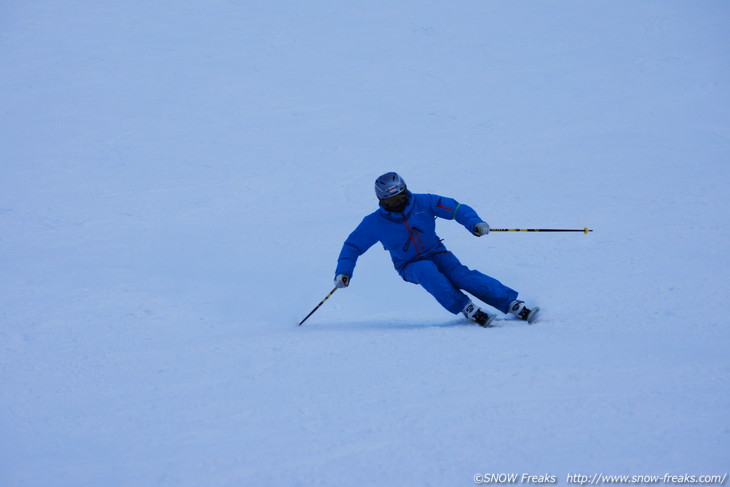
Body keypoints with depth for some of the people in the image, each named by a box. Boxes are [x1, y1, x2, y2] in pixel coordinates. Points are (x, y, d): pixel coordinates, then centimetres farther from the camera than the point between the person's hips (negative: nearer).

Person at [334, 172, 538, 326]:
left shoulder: (423, 203, -8)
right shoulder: (375, 223, -8)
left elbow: (456, 209, -8)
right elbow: (353, 245, 2)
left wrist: (475, 223, -26)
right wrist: (343, 272, -11)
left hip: (437, 254, 1)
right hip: (410, 266, 0)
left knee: (462, 275, -27)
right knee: (427, 272, -36)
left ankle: (516, 307, -32)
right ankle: (471, 312, -40)